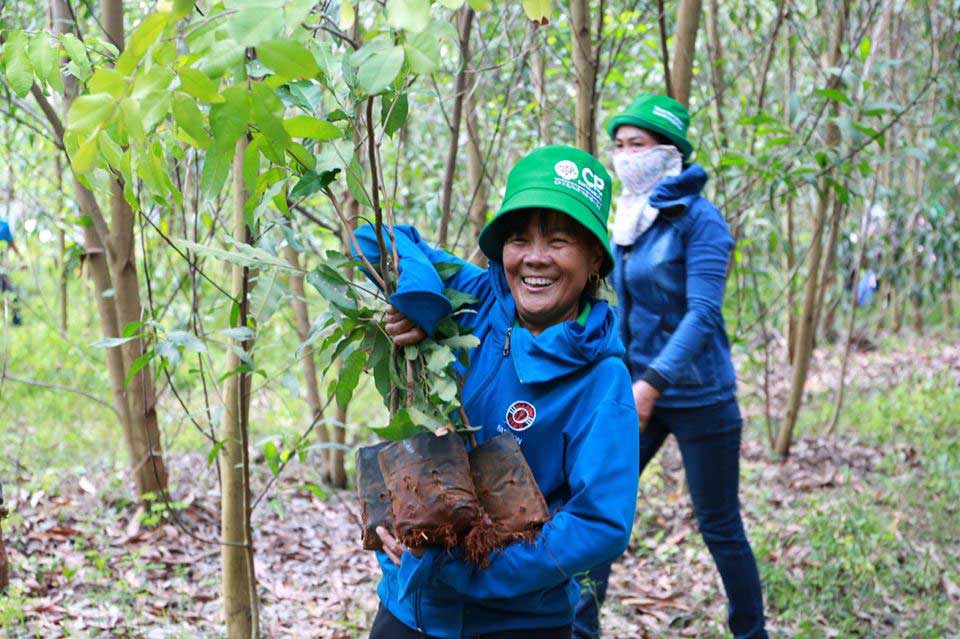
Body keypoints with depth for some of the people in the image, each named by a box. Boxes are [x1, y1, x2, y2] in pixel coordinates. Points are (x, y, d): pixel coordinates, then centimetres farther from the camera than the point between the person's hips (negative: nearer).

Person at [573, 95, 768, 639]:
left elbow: (703, 313, -23)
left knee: (720, 528, 5)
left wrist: (652, 384, -33)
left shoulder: (700, 220, -13)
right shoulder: (627, 221, 6)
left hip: (698, 397, -6)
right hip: (636, 390, 6)